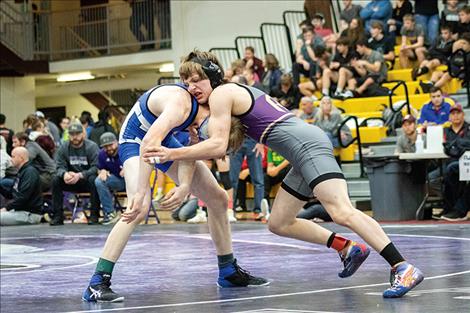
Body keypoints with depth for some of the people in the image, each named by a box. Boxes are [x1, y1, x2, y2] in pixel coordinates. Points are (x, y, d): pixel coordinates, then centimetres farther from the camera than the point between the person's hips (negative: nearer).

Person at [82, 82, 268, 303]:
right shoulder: (181, 104, -37)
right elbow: (149, 142, -48)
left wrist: (185, 187, -31)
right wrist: (141, 193, -52)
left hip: (165, 140, 9)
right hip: (135, 140, -8)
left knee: (218, 199, 8)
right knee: (140, 208, -32)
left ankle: (229, 272, 24)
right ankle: (96, 284, -30)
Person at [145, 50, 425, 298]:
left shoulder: (221, 94, -3)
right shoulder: (237, 93, 26)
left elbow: (218, 146, -12)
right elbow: (227, 147, 24)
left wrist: (172, 154, -9)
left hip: (307, 144, -11)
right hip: (305, 154, 11)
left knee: (342, 212, -23)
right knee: (279, 224, 15)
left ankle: (403, 268, -29)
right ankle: (349, 248, 17)